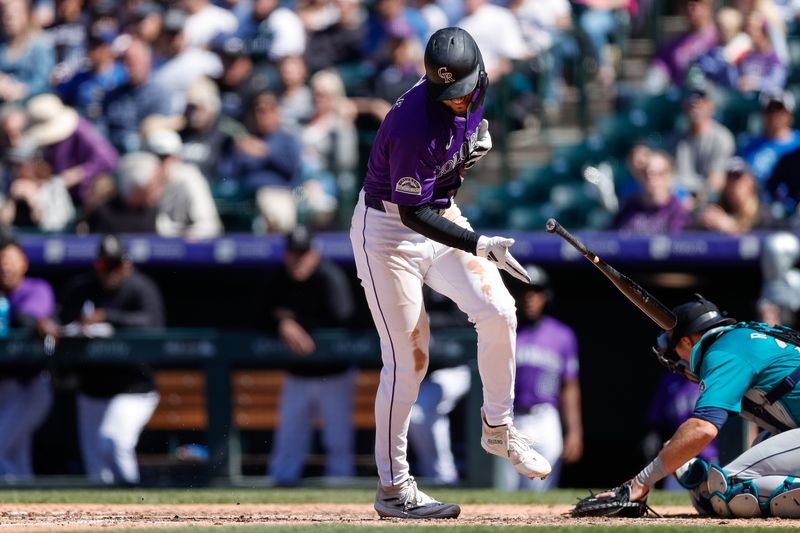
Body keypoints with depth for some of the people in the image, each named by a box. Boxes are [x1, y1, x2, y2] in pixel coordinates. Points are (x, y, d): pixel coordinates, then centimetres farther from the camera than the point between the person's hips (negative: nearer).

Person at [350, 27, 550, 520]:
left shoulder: (475, 92, -8)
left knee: (498, 311, -12)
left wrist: (479, 137, -2)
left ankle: (498, 428, 9)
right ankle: (393, 488, 2)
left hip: (442, 218, 7)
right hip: (388, 229, -7)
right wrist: (478, 246, -37)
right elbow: (412, 213, -29)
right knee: (408, 358, -7)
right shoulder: (415, 123, -31)